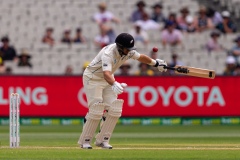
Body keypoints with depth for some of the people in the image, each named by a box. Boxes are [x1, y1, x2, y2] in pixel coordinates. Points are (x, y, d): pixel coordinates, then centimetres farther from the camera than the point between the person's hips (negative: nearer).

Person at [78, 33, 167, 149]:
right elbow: (106, 74, -51)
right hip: (92, 78, -8)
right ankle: (85, 141, -2)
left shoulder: (128, 51, -12)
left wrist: (156, 63, 23)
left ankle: (102, 140, 5)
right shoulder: (108, 54, -36)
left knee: (114, 110, -4)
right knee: (96, 111, -15)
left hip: (108, 80, 8)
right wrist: (114, 84, -70)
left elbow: (140, 57, 10)